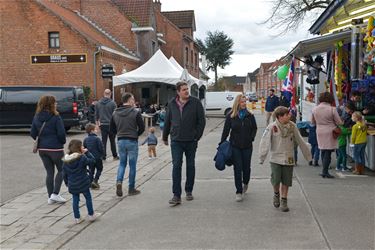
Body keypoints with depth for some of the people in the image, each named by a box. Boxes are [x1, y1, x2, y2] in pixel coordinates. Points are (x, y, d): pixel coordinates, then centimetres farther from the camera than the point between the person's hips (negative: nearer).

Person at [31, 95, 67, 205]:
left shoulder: (37, 117, 3)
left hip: (42, 149, 6)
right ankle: (55, 194, 3)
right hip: (55, 148, -5)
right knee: (61, 170, 12)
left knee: (49, 172, 14)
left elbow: (33, 133, 5)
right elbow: (61, 133, -15)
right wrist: (63, 142, 3)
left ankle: (50, 197, 18)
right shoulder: (56, 117, -14)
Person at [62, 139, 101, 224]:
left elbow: (65, 173, 6)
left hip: (72, 185, 4)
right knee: (88, 198, 13)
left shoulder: (66, 160, 1)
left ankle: (77, 218, 19)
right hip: (83, 183, -4)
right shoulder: (82, 158, -17)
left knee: (75, 200, 13)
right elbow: (92, 161, -11)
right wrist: (87, 152, -5)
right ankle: (91, 215, 23)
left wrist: (67, 183, 18)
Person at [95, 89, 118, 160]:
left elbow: (96, 114, 10)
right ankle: (115, 155, 15)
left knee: (103, 141, 6)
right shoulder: (112, 103, -10)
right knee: (112, 141, 7)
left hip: (102, 124, 3)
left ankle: (103, 156, 6)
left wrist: (97, 122, 23)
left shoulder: (98, 103, 3)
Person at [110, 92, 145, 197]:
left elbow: (112, 128, 9)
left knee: (122, 163, 18)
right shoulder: (135, 112, -9)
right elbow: (142, 127, -9)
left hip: (120, 141, 4)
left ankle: (119, 181, -5)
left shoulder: (115, 113, 5)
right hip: (132, 141, -4)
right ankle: (131, 189, 14)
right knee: (132, 165, 6)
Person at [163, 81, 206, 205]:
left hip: (191, 141, 0)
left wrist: (197, 136, -6)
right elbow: (167, 121, 13)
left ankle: (189, 191, 26)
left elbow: (201, 121, -1)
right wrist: (165, 137, 17)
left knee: (190, 166, 11)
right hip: (176, 141, 1)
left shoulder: (196, 102, -3)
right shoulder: (172, 104, 4)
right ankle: (176, 195, -3)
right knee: (176, 166, -5)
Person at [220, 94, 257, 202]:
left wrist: (251, 138, -3)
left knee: (246, 167, 8)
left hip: (247, 146, 2)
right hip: (235, 146, -1)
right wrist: (222, 143, -3)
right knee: (237, 168, -1)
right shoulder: (230, 116, -2)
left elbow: (254, 128, 12)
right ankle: (239, 192, 6)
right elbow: (226, 130, 1)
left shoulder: (250, 115, 2)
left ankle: (245, 183, 40)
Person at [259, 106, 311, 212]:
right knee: (276, 180, -6)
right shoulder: (272, 127, -9)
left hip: (288, 159, 3)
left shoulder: (292, 126, 2)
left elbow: (300, 141, 11)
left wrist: (308, 155, 15)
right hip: (276, 159, -2)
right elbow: (265, 143, -10)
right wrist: (262, 158, -16)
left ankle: (284, 201, 21)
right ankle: (276, 194, 25)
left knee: (286, 182, 6)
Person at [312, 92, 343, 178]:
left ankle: (324, 171, 20)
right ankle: (325, 172, 0)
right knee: (328, 152, 0)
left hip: (319, 132, 4)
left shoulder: (315, 109, 0)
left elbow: (313, 122, 12)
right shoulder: (332, 109, -13)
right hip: (330, 133, -4)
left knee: (323, 151, 15)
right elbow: (339, 123, -7)